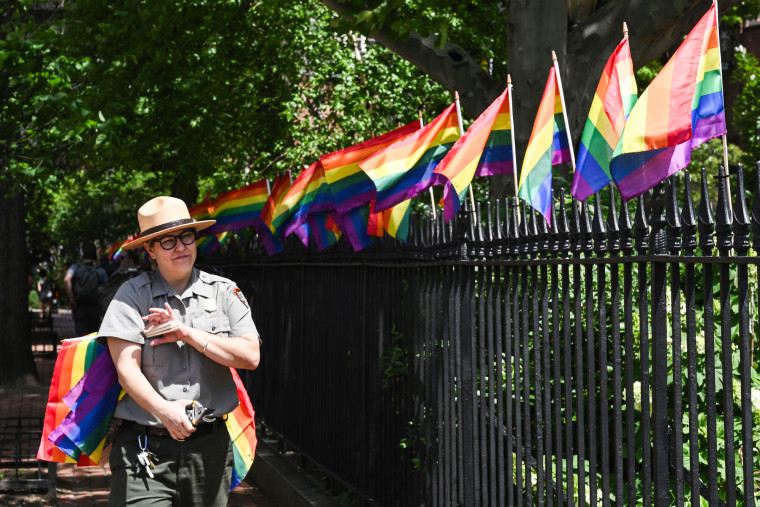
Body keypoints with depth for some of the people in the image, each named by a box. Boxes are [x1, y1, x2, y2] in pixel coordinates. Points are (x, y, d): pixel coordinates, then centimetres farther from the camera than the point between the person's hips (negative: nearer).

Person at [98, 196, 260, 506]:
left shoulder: (224, 292, 8)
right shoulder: (132, 294, 1)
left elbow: (250, 357, -1)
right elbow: (126, 369, -8)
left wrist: (186, 332, -7)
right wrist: (165, 411, -25)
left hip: (209, 445, 3)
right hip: (145, 445, -2)